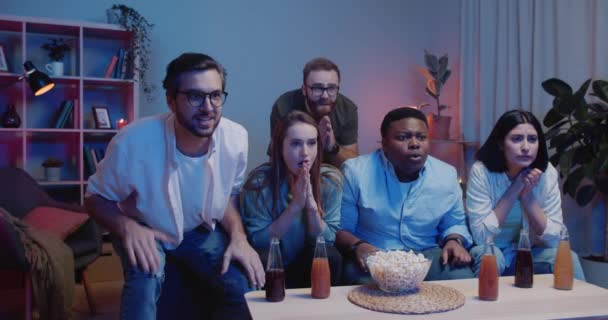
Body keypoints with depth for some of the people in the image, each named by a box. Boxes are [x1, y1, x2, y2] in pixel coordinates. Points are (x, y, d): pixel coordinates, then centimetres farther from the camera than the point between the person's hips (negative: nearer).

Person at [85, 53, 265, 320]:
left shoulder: (236, 139, -21)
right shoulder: (133, 141, -30)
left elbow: (229, 194, -1)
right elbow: (96, 197, -12)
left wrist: (238, 236, -20)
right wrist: (127, 227, -33)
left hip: (201, 230, 3)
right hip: (145, 230, -2)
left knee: (248, 289, -12)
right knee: (145, 282, -33)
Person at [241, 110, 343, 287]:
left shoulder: (331, 180, -10)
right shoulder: (259, 182, -17)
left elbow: (327, 240, -9)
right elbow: (258, 242, -17)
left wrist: (312, 205, -27)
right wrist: (295, 205, -27)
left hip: (311, 265, 2)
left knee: (331, 257, -27)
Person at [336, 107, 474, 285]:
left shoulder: (446, 175, 2)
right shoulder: (356, 172, -9)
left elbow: (454, 223, 17)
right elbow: (340, 227, -5)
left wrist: (454, 241, -5)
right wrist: (357, 246, -25)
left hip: (426, 255, 4)